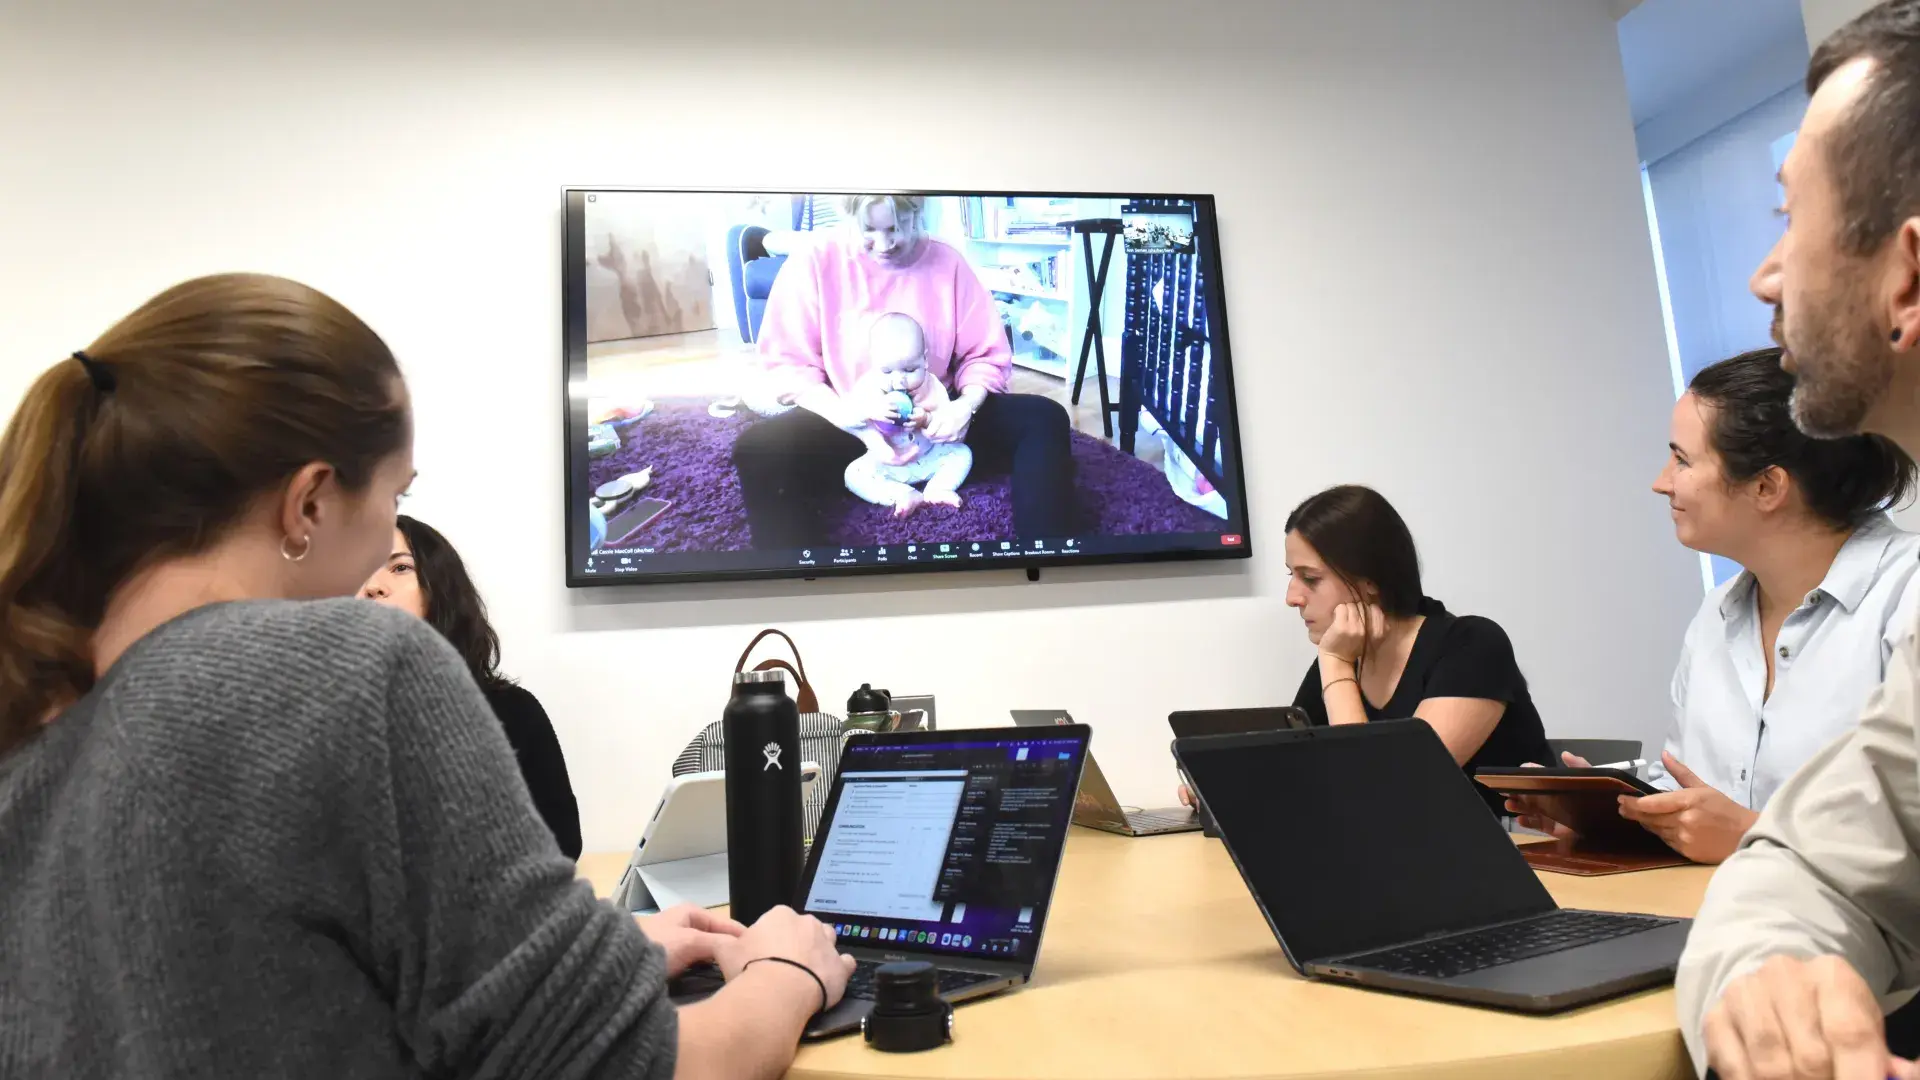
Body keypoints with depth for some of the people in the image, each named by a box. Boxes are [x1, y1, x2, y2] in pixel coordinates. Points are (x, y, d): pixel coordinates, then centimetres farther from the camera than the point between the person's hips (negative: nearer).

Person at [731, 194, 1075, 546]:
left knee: (1044, 419, -18)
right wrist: (838, 409, -26)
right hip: (848, 428, -2)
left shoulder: (946, 261, 1)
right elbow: (784, 364, -6)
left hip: (935, 423, 3)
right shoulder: (815, 261, -5)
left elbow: (986, 354, 5)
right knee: (759, 448, -34)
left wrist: (968, 405, -18)